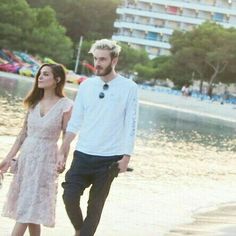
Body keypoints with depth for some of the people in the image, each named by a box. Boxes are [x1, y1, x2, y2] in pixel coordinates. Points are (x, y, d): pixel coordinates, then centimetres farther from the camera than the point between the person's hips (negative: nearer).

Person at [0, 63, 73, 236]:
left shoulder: (65, 105, -9)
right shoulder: (34, 102, 7)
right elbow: (24, 133, 11)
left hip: (46, 158, -6)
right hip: (26, 155, 6)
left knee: (27, 208, -7)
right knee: (30, 209, 9)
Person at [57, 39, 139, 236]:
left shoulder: (129, 88, -4)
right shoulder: (87, 85, 5)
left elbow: (131, 125, -4)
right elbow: (75, 122, 9)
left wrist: (127, 157, -10)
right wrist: (63, 152, 5)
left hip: (109, 158, -3)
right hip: (83, 154, 3)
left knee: (95, 205, 2)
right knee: (70, 197, -8)